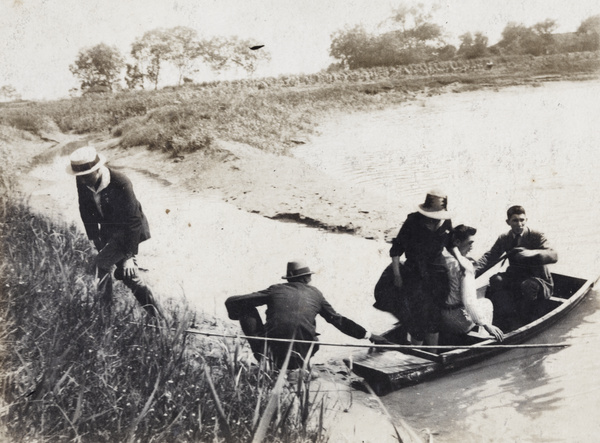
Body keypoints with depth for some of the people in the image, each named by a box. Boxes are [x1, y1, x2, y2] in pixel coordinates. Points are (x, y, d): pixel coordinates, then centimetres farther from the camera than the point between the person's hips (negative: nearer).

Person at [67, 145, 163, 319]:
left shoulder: (120, 184, -33)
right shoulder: (82, 182, -15)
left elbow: (133, 221, -29)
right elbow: (86, 210, 2)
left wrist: (129, 256, -29)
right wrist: (95, 237, 0)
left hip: (129, 229, -7)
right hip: (108, 229, 7)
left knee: (102, 264, -20)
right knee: (127, 274, 9)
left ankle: (104, 310, 0)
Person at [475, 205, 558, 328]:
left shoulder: (536, 236, -10)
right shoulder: (504, 239, 1)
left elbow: (554, 256, -24)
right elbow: (489, 257, -9)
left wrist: (534, 253, -45)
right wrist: (474, 271, -29)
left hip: (538, 282, -4)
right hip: (515, 280, 4)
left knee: (528, 285, -36)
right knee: (496, 279, -23)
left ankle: (523, 321, -16)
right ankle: (509, 318, -22)